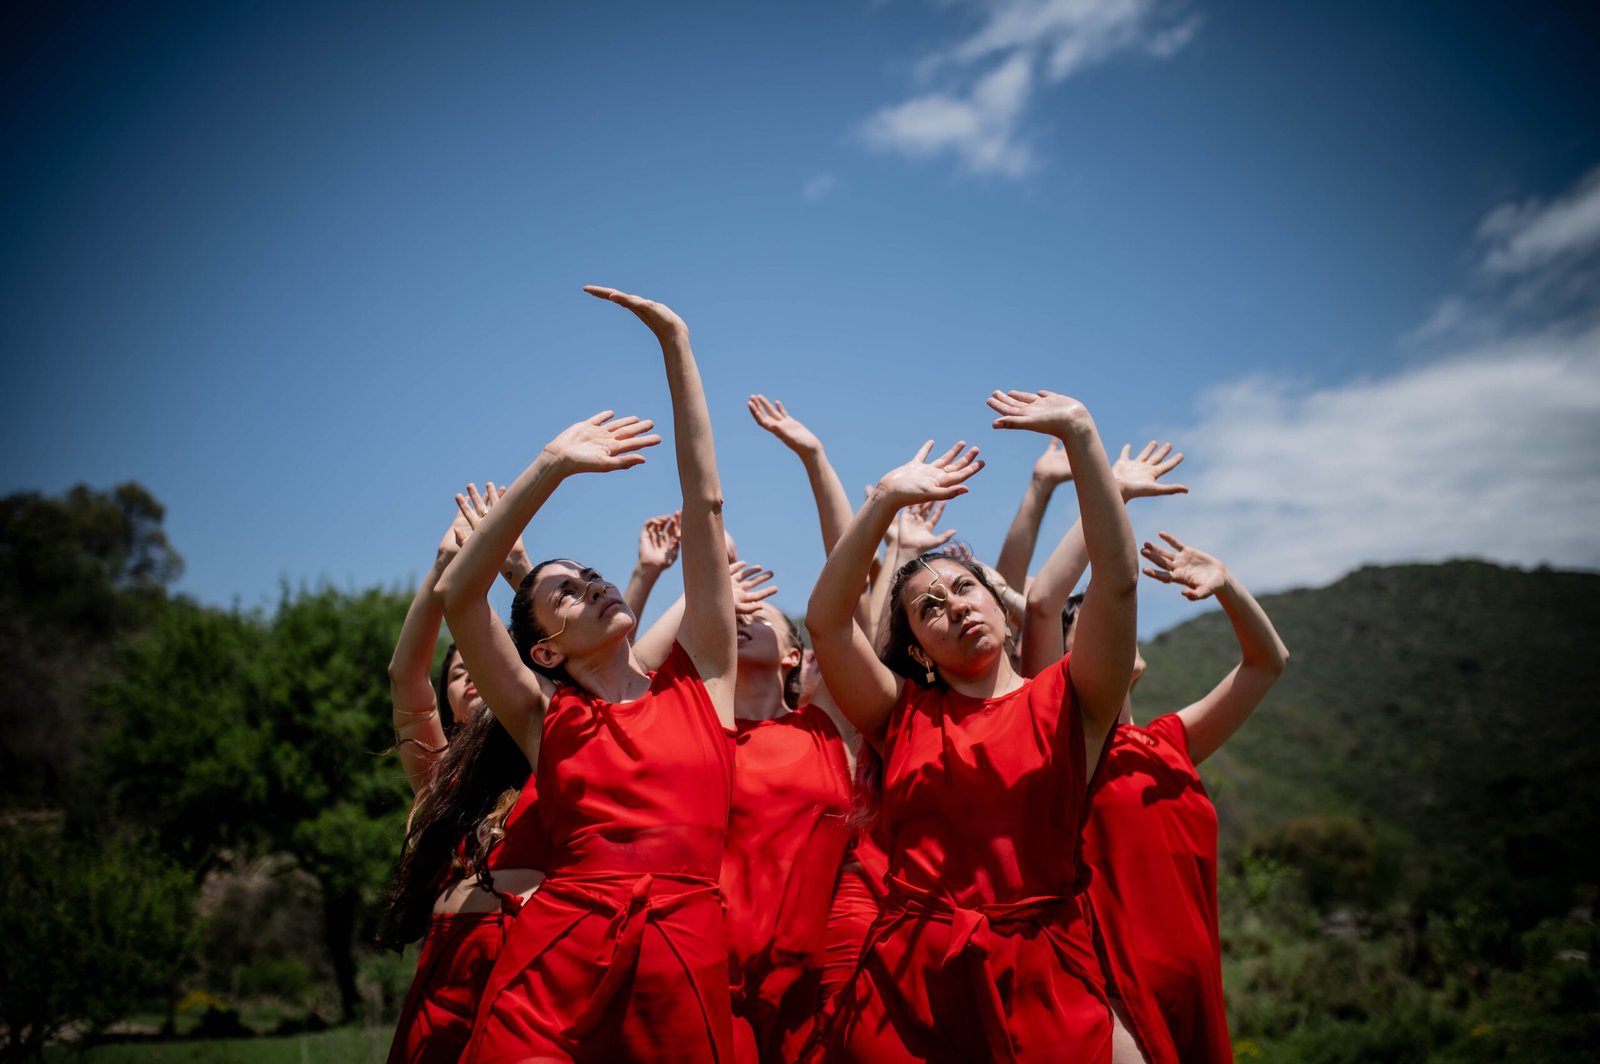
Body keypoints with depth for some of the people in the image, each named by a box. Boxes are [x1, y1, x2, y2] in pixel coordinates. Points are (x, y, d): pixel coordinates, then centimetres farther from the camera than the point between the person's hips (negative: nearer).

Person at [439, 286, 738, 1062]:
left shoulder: (700, 679, 14)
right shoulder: (544, 717, 13)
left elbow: (705, 504, 12)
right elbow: (457, 596, 1)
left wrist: (676, 344, 11)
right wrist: (550, 469, -4)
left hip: (684, 961, 1)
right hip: (555, 950, 0)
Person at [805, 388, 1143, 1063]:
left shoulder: (1064, 703, 5)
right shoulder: (904, 714, 10)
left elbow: (1118, 578, -7)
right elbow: (824, 620, -2)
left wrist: (1079, 433, -9)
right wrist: (886, 499, -5)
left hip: (1044, 983, -1)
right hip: (906, 985, 2)